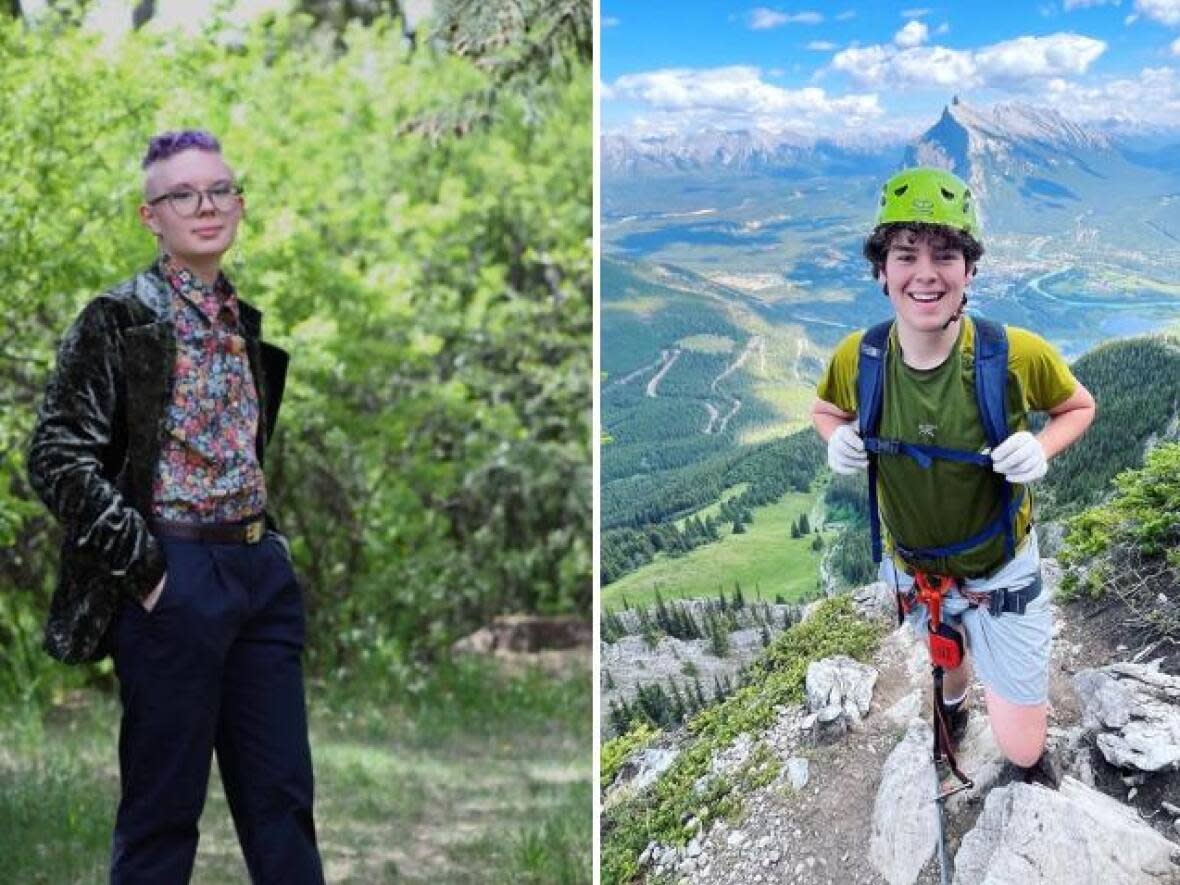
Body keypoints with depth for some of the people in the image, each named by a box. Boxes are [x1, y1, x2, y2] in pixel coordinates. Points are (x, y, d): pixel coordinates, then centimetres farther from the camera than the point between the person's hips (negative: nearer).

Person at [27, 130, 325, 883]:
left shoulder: (245, 320, 13)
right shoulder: (119, 319, -6)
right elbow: (58, 457, -12)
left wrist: (271, 537, 12)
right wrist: (142, 565, -15)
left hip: (261, 570, 6)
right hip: (174, 579, -6)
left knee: (283, 796, 9)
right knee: (163, 806, 2)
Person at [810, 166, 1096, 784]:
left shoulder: (1017, 355, -26)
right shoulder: (857, 359, -19)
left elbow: (1079, 407, -6)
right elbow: (826, 409, 4)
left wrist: (1041, 449, -26)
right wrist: (839, 440, -18)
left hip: (1000, 574, -2)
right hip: (911, 568, 3)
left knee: (1021, 750, 1)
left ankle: (1033, 759, 38)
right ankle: (952, 707, 69)